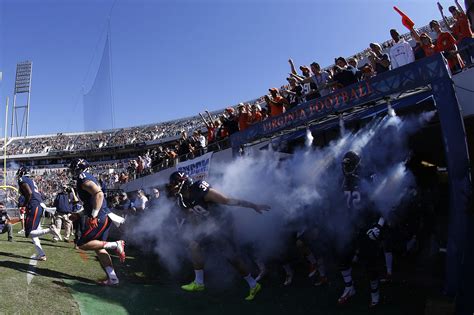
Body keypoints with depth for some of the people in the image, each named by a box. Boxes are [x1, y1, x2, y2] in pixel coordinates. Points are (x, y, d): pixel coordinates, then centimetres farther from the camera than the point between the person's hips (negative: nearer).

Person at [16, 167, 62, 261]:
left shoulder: (22, 180, -4)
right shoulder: (31, 180, 22)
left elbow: (29, 193, -17)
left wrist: (24, 204, -5)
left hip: (34, 207, -9)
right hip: (40, 206, 9)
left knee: (29, 233, -7)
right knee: (33, 233, 12)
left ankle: (50, 230, -24)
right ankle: (41, 254, 8)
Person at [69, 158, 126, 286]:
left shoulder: (84, 180, -12)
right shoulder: (88, 178, 19)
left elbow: (99, 194, -28)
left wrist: (93, 216, -27)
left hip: (100, 218, -10)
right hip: (104, 217, 10)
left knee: (82, 245, -4)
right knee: (99, 249, 12)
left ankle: (115, 245, -9)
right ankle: (112, 278, 11)